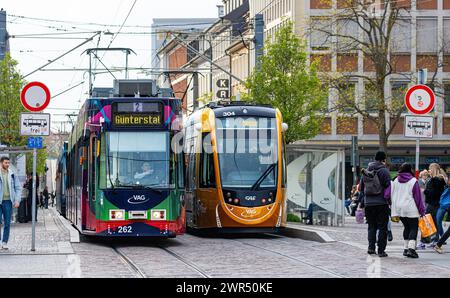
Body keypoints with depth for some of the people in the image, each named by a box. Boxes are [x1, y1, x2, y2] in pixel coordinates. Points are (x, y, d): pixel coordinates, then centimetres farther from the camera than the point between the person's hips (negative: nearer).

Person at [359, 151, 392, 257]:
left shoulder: (366, 172, 10)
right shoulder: (384, 171, -8)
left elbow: (362, 189, 14)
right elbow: (388, 186, -12)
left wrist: (362, 204, 22)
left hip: (369, 204, 4)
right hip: (382, 204, -4)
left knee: (371, 226, 15)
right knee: (382, 227, 2)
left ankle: (371, 247, 2)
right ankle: (381, 250, 0)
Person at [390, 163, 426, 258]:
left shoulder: (396, 181, 8)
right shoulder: (413, 181, -7)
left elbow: (392, 196, 10)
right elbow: (418, 197, -6)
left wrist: (394, 212, 13)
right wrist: (422, 210, -1)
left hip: (399, 209, 5)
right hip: (411, 209, -5)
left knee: (406, 227, 17)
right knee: (414, 228, -2)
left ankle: (406, 248, 15)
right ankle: (411, 248, -18)